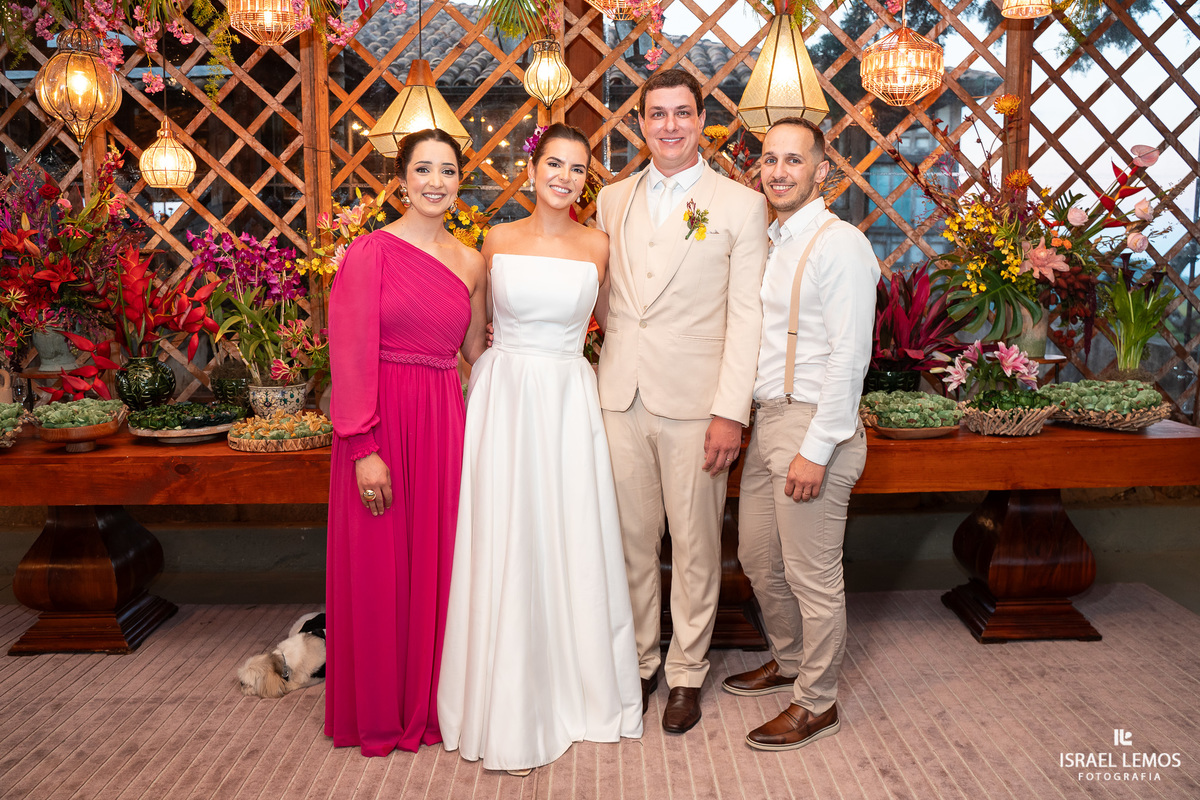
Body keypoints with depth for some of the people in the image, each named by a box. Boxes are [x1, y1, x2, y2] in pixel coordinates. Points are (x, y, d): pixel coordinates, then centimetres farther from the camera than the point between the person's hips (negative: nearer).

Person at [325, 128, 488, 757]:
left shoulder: (471, 264, 11)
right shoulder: (372, 251, -5)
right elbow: (350, 353, -11)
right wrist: (364, 449, -15)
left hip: (443, 421, 5)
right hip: (381, 419, -4)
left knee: (435, 561, 11)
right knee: (378, 565, 7)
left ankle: (429, 699, 30)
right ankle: (379, 711, 27)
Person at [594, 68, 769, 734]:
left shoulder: (741, 205, -2)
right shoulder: (612, 199, 11)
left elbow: (746, 318, -6)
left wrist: (731, 411, -12)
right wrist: (620, 337, 4)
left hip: (694, 402, -3)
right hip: (621, 397, 3)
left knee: (694, 545, 8)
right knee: (631, 540, 11)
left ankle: (686, 672, 25)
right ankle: (638, 660, 29)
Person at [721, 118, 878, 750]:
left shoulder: (840, 245, -12)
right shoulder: (770, 243, 14)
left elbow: (849, 356, -17)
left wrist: (815, 450, -20)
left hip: (814, 424, -9)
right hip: (766, 419, 9)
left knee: (812, 576, 2)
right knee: (758, 558, 18)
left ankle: (816, 703, 20)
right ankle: (788, 661, 40)